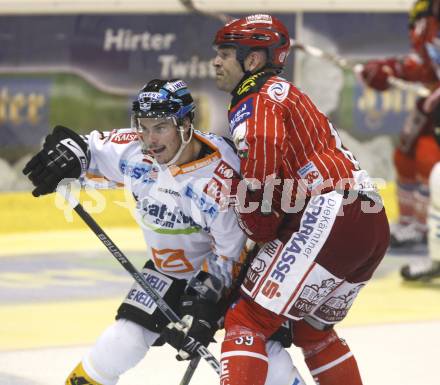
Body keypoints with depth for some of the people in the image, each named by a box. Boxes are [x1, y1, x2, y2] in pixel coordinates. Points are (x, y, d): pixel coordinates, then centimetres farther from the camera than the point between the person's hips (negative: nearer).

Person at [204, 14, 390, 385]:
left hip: (327, 222, -10)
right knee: (312, 329, 26)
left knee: (247, 320, -9)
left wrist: (262, 236, -3)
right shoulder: (291, 96, 29)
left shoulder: (255, 102, -2)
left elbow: (258, 179, -16)